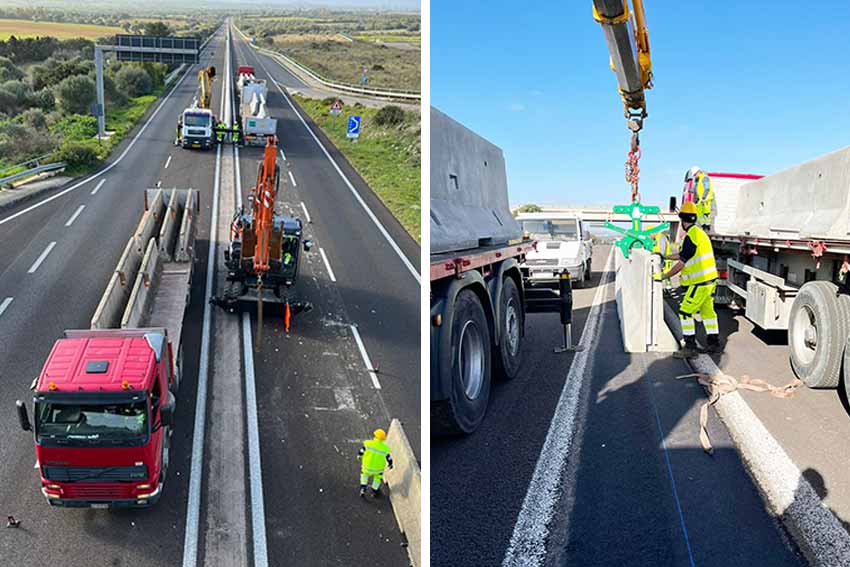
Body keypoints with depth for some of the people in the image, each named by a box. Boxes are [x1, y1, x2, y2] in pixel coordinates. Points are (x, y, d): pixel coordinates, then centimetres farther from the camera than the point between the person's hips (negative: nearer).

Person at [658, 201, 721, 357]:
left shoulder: (691, 236, -19)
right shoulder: (700, 232, 11)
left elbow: (681, 263, -18)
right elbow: (683, 255, 21)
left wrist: (664, 276, -10)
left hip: (700, 283, -10)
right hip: (710, 280, 10)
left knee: (685, 312, -5)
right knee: (707, 311, 18)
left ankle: (690, 347, -4)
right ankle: (714, 343, 27)